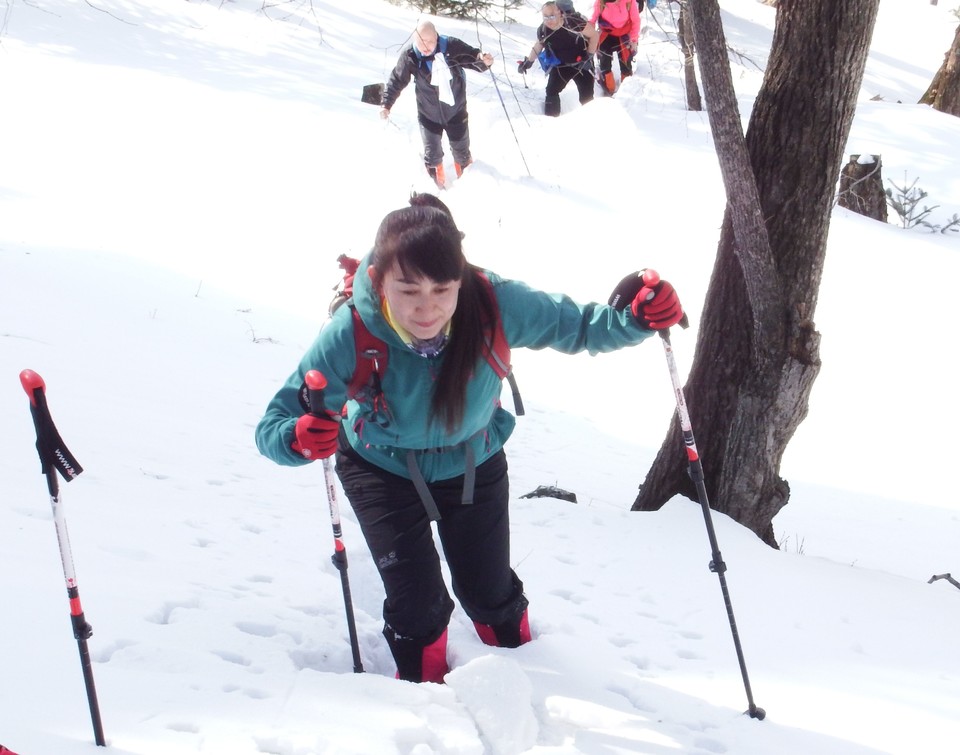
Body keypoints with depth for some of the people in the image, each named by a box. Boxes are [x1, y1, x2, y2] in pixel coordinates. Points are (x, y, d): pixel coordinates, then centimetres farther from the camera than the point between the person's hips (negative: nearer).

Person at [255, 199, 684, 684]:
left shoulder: (495, 305, -33)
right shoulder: (350, 336, -37)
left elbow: (576, 329, -15)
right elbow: (272, 427, -33)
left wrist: (637, 319, -34)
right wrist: (300, 437, -57)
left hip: (475, 464, 2)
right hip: (384, 472, -2)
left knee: (490, 593, 16)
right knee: (417, 605, -8)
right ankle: (423, 686, 28)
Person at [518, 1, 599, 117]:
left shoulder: (574, 23, -30)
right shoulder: (543, 30, -14)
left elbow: (594, 35, -17)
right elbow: (539, 45, 9)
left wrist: (589, 56, -17)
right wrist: (528, 61, 7)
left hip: (581, 64, -3)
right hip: (561, 65, 3)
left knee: (587, 96, -1)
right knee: (551, 91, -8)